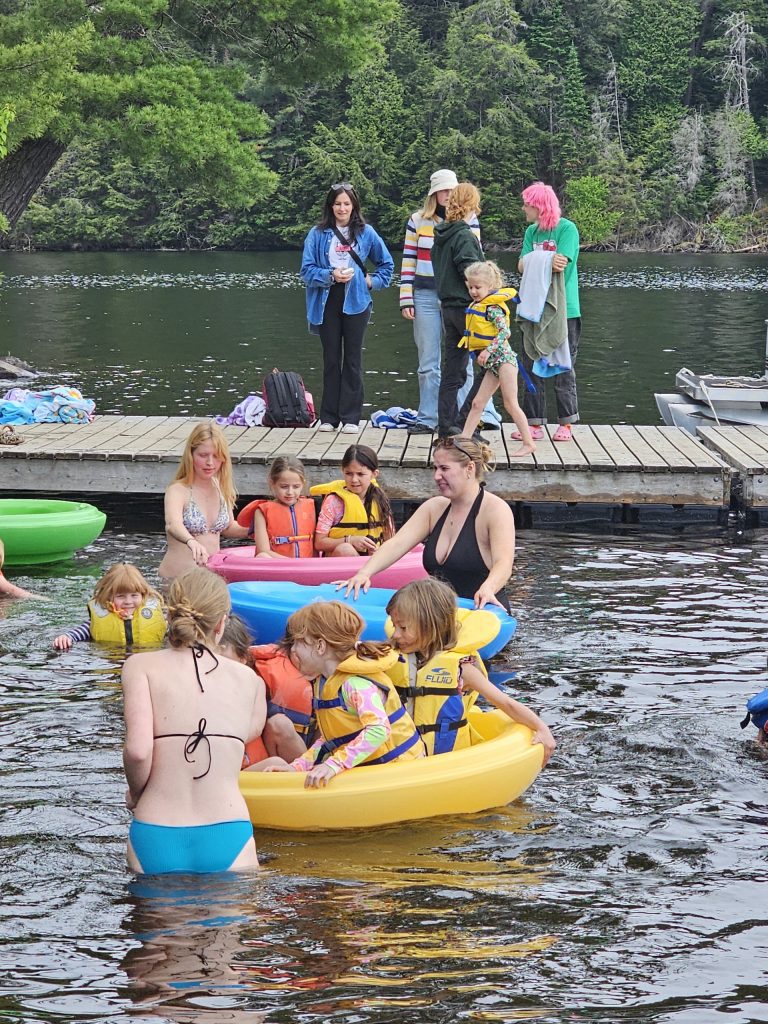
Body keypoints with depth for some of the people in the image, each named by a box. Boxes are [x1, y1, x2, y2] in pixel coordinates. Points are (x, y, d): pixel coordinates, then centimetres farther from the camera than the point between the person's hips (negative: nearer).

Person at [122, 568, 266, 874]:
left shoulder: (141, 665, 1)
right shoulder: (250, 681, 8)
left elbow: (137, 749, -12)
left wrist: (136, 794, 7)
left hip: (155, 838, 0)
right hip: (227, 838, 1)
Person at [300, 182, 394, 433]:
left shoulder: (365, 233, 6)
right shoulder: (318, 234, 2)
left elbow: (387, 263, 17)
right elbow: (307, 270, -1)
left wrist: (373, 281, 4)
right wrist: (331, 276, -14)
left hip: (356, 302, 0)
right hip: (327, 302, 0)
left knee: (353, 359, 1)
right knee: (331, 359, 5)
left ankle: (350, 417, 5)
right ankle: (329, 417, 10)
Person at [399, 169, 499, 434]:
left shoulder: (468, 221, 5)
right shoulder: (418, 221, 7)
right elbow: (408, 261, 7)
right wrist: (406, 299, 1)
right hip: (426, 296, 2)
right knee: (428, 362, 7)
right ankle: (428, 419, 13)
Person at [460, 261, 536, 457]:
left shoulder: (492, 308, -13)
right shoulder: (476, 307, 13)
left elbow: (504, 331, -24)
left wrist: (488, 350, -27)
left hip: (503, 358, -9)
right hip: (492, 363, 9)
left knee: (510, 404, -8)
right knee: (477, 403, 8)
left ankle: (529, 443, -3)